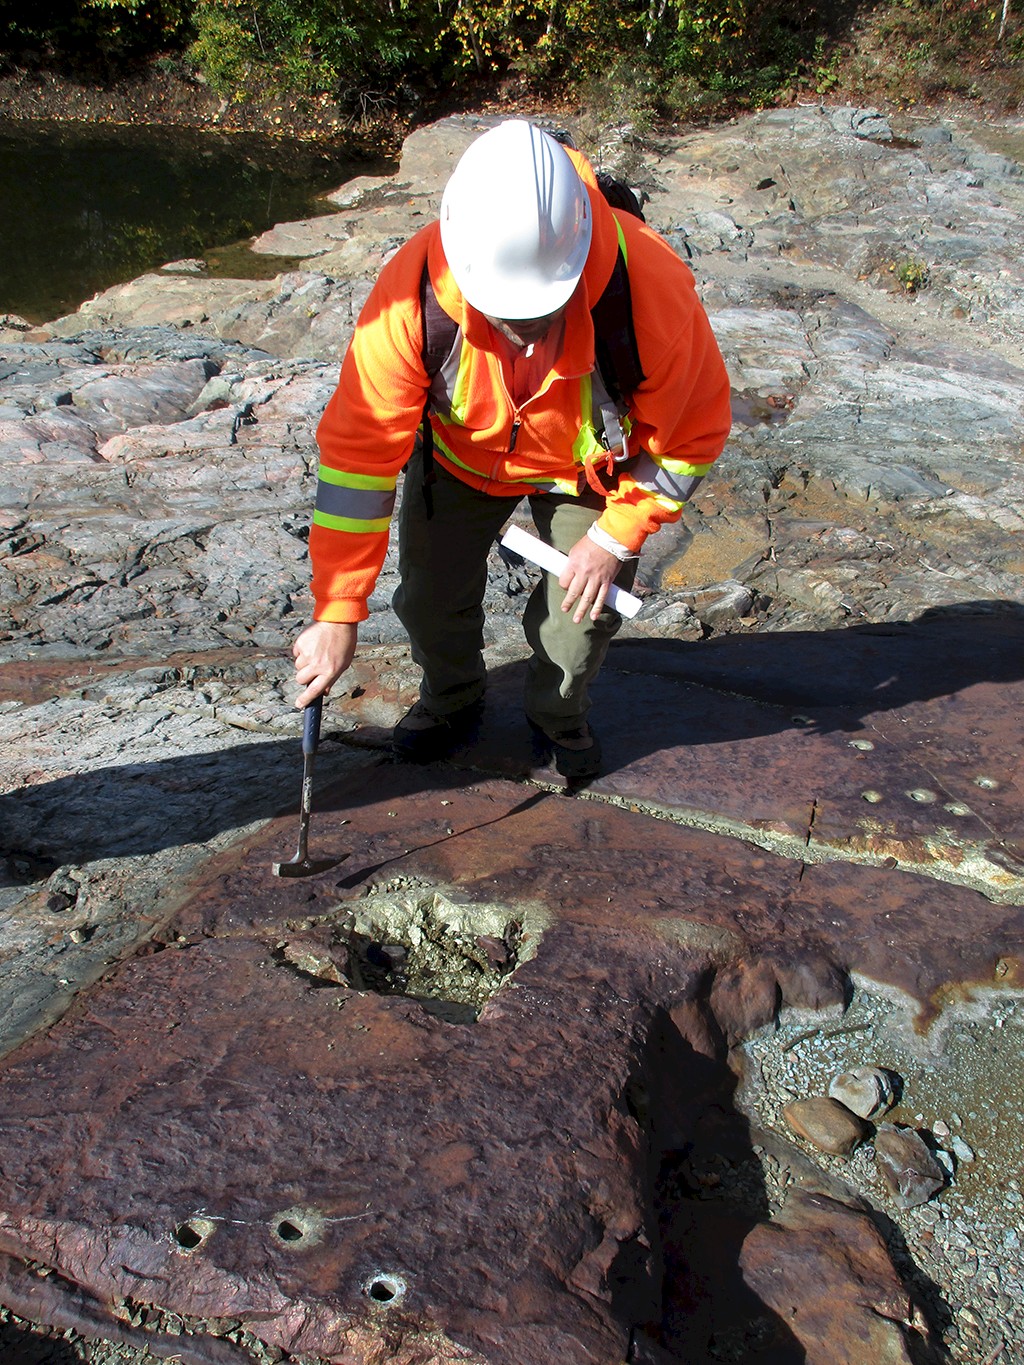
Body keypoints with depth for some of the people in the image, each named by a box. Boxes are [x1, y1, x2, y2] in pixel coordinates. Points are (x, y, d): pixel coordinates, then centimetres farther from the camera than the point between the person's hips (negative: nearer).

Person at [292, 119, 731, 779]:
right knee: (431, 598, 1)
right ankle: (453, 699, 36)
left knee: (583, 609, -5)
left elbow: (692, 430, -20)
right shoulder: (413, 289, -37)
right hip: (462, 453, 1)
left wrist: (615, 537, -19)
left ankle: (560, 717, 30)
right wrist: (337, 614, -29)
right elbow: (359, 446, -30)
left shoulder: (651, 285, -38)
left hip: (587, 463, 0)